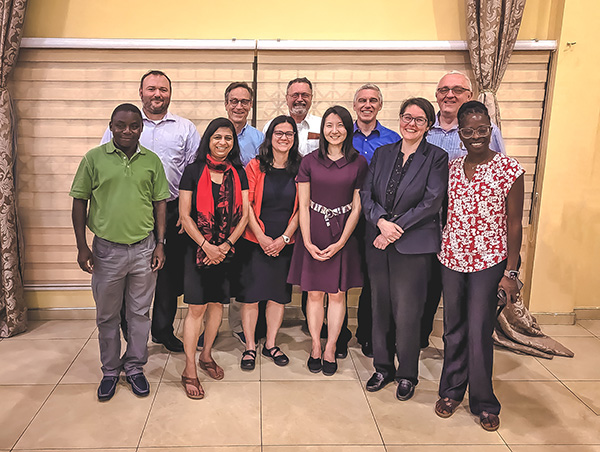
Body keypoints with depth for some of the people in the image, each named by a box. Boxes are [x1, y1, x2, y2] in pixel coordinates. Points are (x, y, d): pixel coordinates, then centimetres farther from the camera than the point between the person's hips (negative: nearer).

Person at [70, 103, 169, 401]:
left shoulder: (152, 161, 2)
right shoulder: (94, 158, -2)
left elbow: (160, 203, 7)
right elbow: (79, 202, 1)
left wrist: (160, 244, 2)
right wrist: (81, 246, -3)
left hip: (143, 248, 1)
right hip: (107, 249, -1)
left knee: (139, 312, 11)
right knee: (107, 315, 12)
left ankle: (134, 367, 29)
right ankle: (110, 371, 30)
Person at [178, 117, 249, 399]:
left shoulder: (238, 174, 6)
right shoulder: (193, 171, -3)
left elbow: (244, 215, 4)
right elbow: (185, 215, -6)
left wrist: (226, 245, -7)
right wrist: (206, 246, -12)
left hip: (227, 250, 3)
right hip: (197, 248, -3)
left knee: (217, 303, 11)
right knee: (196, 307, -3)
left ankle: (206, 356, 30)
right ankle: (189, 370, 9)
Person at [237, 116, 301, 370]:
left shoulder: (299, 169, 3)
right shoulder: (255, 166, -1)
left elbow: (300, 208, 1)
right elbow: (246, 206, -4)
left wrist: (284, 238, -7)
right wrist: (261, 237, -10)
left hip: (285, 243, 2)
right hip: (255, 242, -1)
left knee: (279, 294, 9)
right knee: (251, 294, 1)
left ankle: (270, 344, 25)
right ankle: (250, 347, 17)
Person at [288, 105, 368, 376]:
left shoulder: (358, 163, 1)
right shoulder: (310, 161, 2)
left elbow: (357, 207, 0)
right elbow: (303, 205, 1)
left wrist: (340, 242, -7)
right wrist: (307, 242, -8)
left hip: (343, 234, 0)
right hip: (313, 232, 0)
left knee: (337, 293, 5)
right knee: (314, 293, 6)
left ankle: (330, 350, 18)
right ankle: (315, 347, 20)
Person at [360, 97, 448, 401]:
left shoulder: (437, 157, -1)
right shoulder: (382, 153, 12)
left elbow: (432, 202, -9)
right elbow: (366, 193, 6)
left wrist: (395, 228, -13)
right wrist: (381, 221, -12)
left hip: (414, 244, -4)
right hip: (378, 242, 4)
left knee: (407, 312, 0)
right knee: (380, 307, 11)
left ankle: (407, 374, 20)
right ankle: (383, 367, 28)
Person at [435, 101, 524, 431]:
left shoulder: (509, 170, -7)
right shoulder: (451, 168, 5)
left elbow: (514, 224, -5)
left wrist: (511, 272, -6)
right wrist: (439, 250, 5)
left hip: (488, 263, -3)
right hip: (451, 259, 4)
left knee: (479, 333, 1)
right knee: (453, 328, 13)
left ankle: (483, 403, 21)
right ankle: (451, 391, 30)